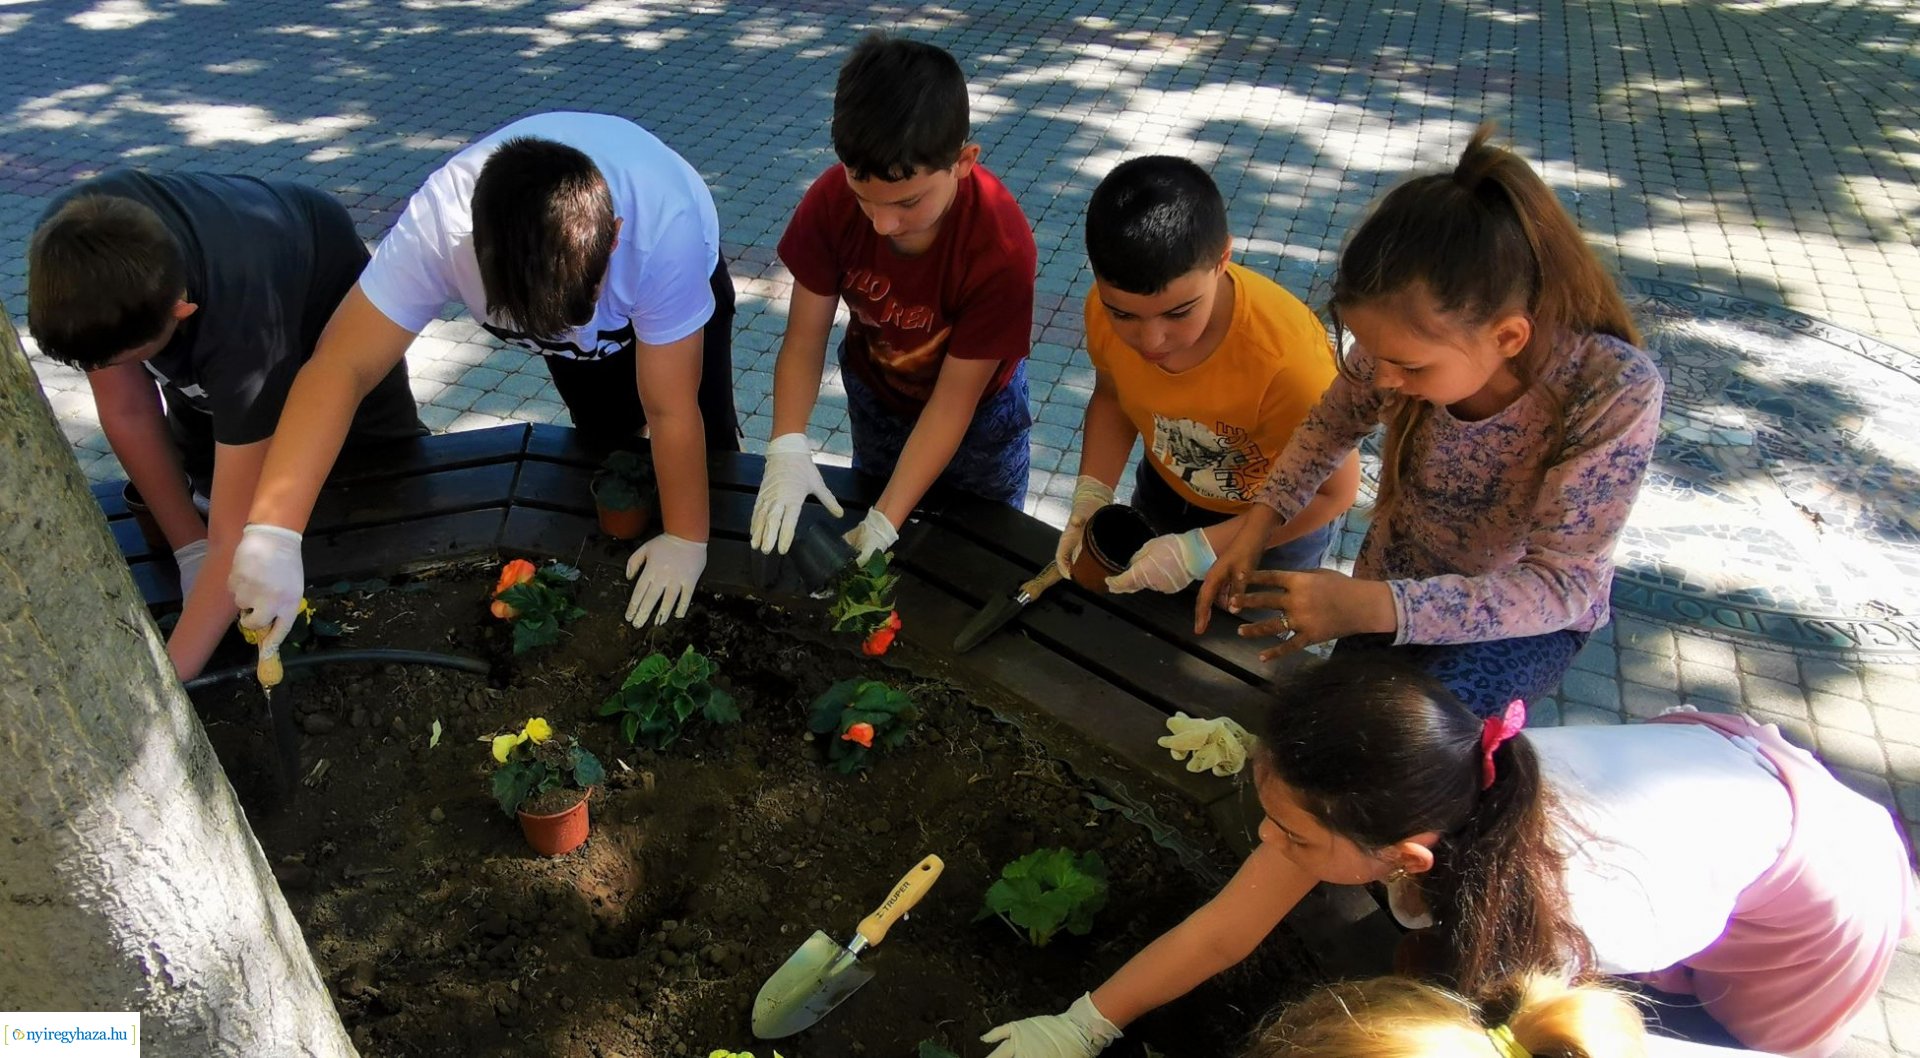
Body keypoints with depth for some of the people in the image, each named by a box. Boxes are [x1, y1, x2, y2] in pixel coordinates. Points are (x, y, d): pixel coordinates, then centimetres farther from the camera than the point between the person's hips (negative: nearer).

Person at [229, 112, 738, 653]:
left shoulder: (665, 230, -47)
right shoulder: (439, 222, -42)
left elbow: (670, 410, -37)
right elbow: (341, 366, -43)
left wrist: (687, 539, -26)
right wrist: (273, 533, -51)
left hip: (683, 284, -2)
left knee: (708, 444, -6)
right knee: (605, 438, 1)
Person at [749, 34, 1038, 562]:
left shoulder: (1002, 248, -38)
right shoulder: (831, 201, -30)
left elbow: (954, 398, -31)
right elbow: (805, 338, -21)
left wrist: (885, 523, -35)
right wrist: (788, 448, -38)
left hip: (977, 408, -3)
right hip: (875, 394, 3)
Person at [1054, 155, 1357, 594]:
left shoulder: (1285, 357, -42)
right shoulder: (1109, 307, -28)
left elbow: (1333, 491, -26)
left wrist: (1201, 551, -31)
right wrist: (1091, 496, -20)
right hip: (1165, 490, 4)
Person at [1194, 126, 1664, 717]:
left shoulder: (1613, 394, -35)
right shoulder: (1407, 338, -25)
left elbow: (1560, 584, -29)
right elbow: (1334, 423, -3)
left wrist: (1373, 607, -41)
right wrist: (1256, 529, -17)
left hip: (1529, 618, -3)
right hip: (1394, 589, 4)